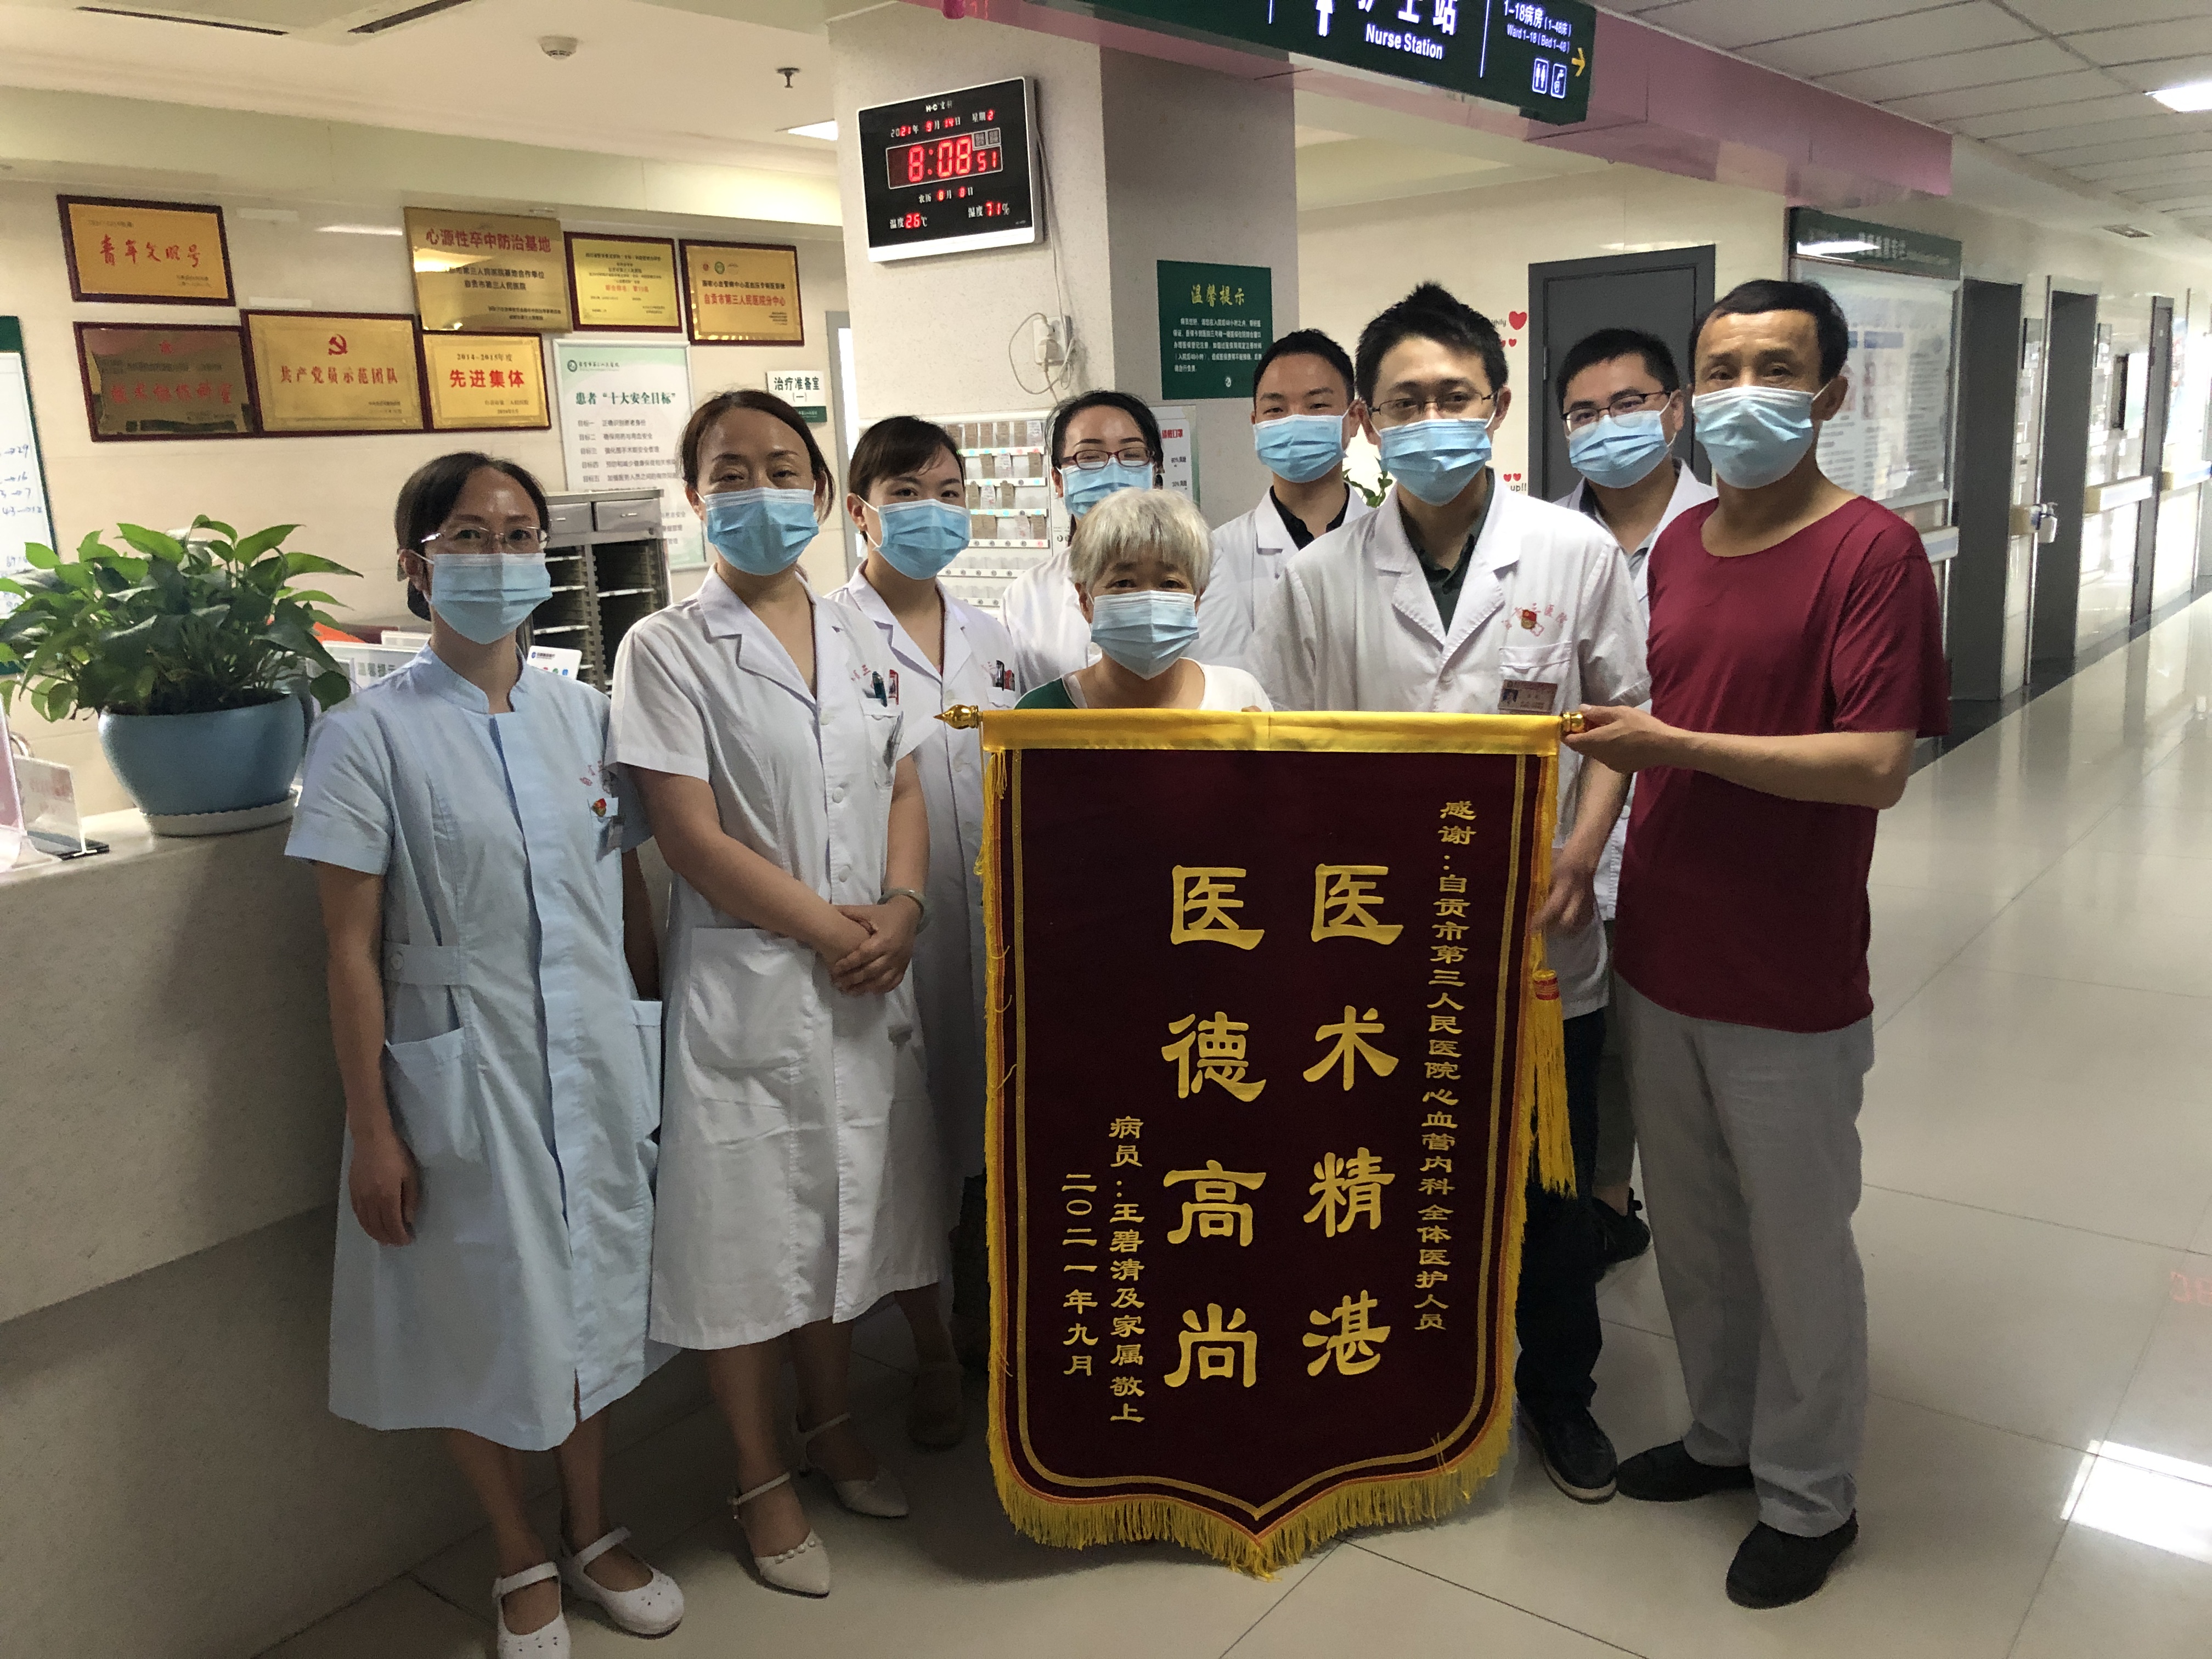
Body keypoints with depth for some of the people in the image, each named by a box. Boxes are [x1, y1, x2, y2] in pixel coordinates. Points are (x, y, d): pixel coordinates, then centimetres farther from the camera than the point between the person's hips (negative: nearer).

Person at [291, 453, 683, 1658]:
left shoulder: (585, 714, 3)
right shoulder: (370, 733, -9)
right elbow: (352, 950, -9)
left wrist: (661, 1044, 8)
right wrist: (371, 1132, -9)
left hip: (597, 1062, 4)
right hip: (461, 1073, -3)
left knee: (588, 1298, 17)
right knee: (482, 1319, 11)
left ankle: (592, 1533, 39)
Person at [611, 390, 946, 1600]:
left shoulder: (858, 640, 9)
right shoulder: (667, 649, -7)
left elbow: (903, 790, 10)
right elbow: (691, 834, -14)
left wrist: (900, 912, -8)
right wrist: (831, 929, -13)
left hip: (865, 981, 5)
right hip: (744, 983, -5)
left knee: (845, 1211, 17)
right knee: (747, 1231, 6)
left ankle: (831, 1428, 39)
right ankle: (761, 1480, 26)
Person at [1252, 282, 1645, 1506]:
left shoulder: (1576, 554, -1)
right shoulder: (1318, 579, -1)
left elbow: (1622, 714, 5)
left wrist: (1578, 860, -8)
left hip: (1541, 947, 1)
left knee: (1553, 1194, 16)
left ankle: (1558, 1392, 41)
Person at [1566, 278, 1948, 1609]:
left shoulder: (1873, 550, -13)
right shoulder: (1678, 545, 8)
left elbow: (1875, 766, -21)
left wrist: (1673, 744, -21)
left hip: (1790, 987, -6)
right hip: (1662, 960, 7)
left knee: (1799, 1246, 11)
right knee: (1691, 1226, 21)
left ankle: (1811, 1498, 32)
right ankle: (1726, 1433, 43)